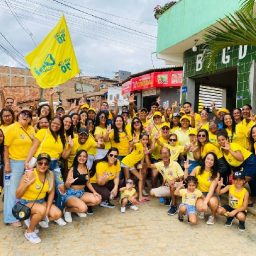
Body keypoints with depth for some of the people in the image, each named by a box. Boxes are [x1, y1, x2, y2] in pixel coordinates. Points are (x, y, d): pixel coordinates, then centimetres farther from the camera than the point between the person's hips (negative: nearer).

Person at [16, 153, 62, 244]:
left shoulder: (50, 175, -9)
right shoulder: (29, 174, -23)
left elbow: (51, 193, 1)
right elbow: (18, 195, -17)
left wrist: (48, 209, -8)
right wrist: (26, 184, -33)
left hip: (41, 201, 5)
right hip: (26, 202, -5)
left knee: (57, 214, -12)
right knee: (41, 210, -33)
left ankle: (32, 220, 11)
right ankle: (29, 232, -4)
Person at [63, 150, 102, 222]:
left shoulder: (86, 169, 6)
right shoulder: (73, 169, -10)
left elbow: (88, 183, 15)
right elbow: (67, 186, -11)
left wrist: (94, 192, 0)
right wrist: (69, 183, -35)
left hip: (82, 193, 6)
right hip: (71, 193, -6)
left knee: (98, 199, -17)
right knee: (83, 208, -31)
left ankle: (78, 207, 5)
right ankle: (67, 209, 0)